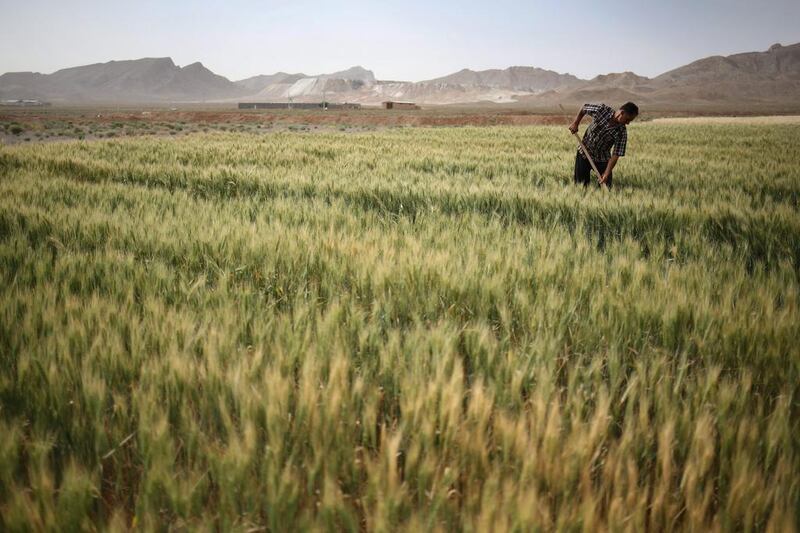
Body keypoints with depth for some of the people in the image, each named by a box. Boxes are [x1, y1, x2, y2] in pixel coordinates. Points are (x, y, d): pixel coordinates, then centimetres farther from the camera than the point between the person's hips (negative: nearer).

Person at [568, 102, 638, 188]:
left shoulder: (622, 132, -18)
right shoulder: (601, 110, -19)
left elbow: (616, 155, -18)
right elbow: (584, 108, -1)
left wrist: (607, 173, -25)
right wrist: (575, 123, -6)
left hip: (602, 159, 1)